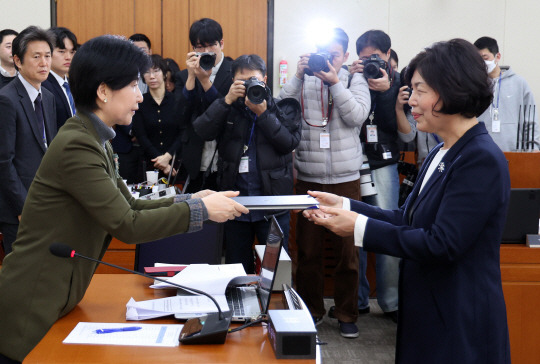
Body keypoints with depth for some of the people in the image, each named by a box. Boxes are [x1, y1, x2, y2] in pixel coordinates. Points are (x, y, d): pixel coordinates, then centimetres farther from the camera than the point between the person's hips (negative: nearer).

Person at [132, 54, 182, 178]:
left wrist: (168, 156, -14)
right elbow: (141, 136, -2)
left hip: (176, 162, 0)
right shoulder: (139, 102, 4)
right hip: (150, 165, 0)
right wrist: (162, 163, -12)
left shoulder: (176, 100, 4)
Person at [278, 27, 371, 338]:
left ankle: (347, 314, 16)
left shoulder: (354, 80, 5)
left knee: (347, 249, 3)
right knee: (308, 248, 9)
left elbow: (357, 116, -11)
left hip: (345, 180, -1)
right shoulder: (303, 81, 6)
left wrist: (334, 82, -18)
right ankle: (311, 309, 24)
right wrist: (299, 75, -14)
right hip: (308, 180, 1)